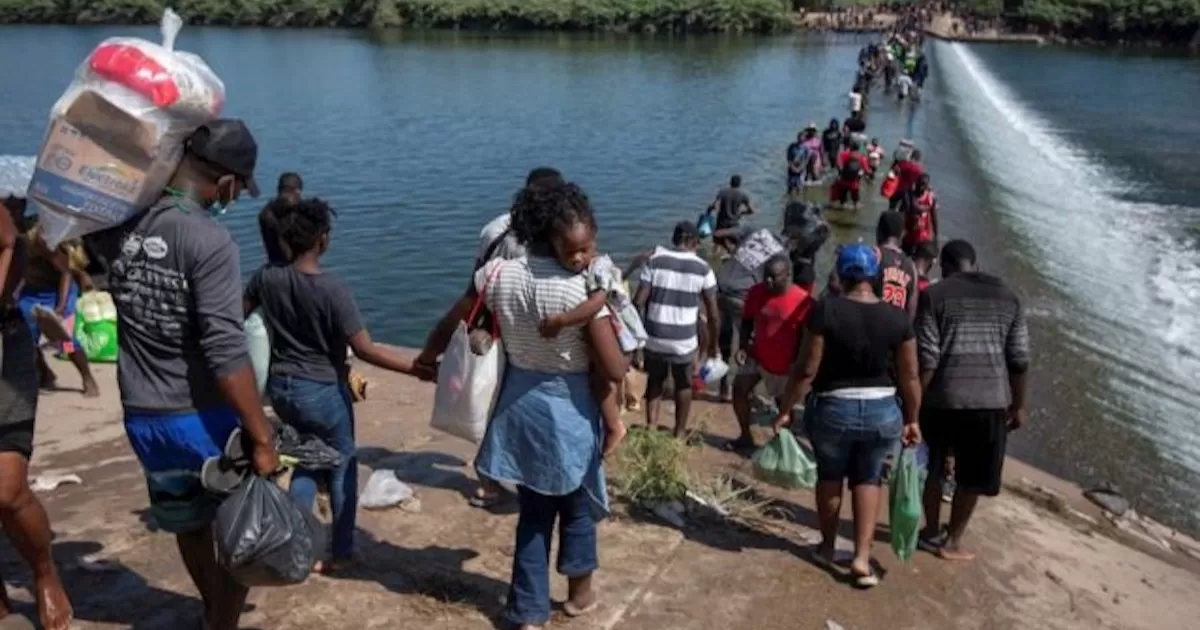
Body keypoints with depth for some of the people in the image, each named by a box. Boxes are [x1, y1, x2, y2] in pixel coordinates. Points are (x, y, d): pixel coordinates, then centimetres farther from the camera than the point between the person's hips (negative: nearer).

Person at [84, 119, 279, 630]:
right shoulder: (208, 241, -22)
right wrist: (262, 437, -22)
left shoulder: (118, 221, -2)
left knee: (190, 525, 27)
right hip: (204, 418, -7)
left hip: (141, 418, 7)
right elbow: (225, 353, -27)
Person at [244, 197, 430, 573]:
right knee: (341, 467, 14)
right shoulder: (331, 288, -23)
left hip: (280, 385, 5)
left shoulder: (267, 278, -7)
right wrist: (419, 369, -21)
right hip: (323, 390, -5)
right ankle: (341, 552, 22)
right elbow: (364, 349, -24)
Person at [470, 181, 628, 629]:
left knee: (533, 510, 18)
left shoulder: (499, 274, -10)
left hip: (519, 405, 4)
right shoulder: (585, 291, -23)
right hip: (568, 410, -4)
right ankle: (580, 593, 41)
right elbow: (615, 371, -19)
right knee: (577, 505, 22)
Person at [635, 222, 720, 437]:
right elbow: (713, 314, -4)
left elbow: (639, 301, -8)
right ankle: (680, 432, 34)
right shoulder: (702, 269, -6)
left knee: (655, 381, 26)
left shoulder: (654, 261, -5)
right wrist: (714, 344, 9)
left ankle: (651, 428, 22)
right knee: (684, 385, 24)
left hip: (654, 337, 1)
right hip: (685, 341, -1)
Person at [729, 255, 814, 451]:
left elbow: (805, 336, -13)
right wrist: (743, 347, -7)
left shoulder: (803, 300, -21)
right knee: (739, 389, -4)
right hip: (756, 356, 4)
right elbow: (747, 321, 5)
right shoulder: (756, 291, -9)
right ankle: (745, 437, 12)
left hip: (784, 364, -4)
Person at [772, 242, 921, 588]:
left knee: (830, 476, 20)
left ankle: (827, 547, 35)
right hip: (882, 411, 2)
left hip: (832, 409, -2)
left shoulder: (826, 310, -14)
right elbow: (910, 376, -1)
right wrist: (912, 419, 12)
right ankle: (862, 558, 10)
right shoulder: (897, 318, -5)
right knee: (868, 480, 19)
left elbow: (807, 369, -14)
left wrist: (784, 411, -5)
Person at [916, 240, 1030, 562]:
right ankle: (952, 542, 23)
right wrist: (1018, 405, 16)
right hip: (990, 400, 2)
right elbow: (1019, 360, 7)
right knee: (971, 477, 15)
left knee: (932, 469, 20)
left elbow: (927, 358, -10)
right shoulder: (1008, 298, 8)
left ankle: (932, 532, 31)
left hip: (942, 397, -1)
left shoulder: (934, 295, -2)